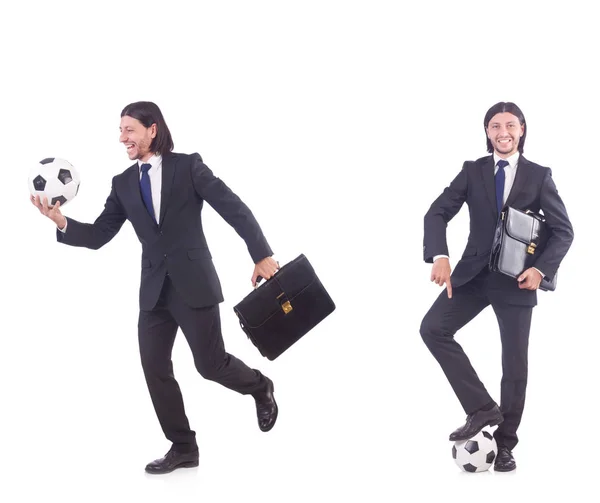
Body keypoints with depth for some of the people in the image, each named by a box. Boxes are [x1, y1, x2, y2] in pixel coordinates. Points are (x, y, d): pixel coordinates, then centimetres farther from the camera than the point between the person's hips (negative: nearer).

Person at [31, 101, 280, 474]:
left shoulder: (188, 166, -5)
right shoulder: (123, 183, 8)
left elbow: (235, 208, -8)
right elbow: (99, 235, 6)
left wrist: (262, 255, -16)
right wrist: (62, 223, -12)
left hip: (193, 283, -5)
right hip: (154, 289, 5)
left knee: (211, 364, -1)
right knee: (155, 369, 2)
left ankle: (260, 387, 31)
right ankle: (183, 447, 16)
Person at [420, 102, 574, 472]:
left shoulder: (539, 175, 0)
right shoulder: (473, 171, 4)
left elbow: (564, 230, 0)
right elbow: (438, 213, -3)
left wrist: (541, 269, -16)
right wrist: (439, 256, -21)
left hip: (516, 280, -2)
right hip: (474, 274, 2)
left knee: (515, 363, 3)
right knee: (433, 329, -16)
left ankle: (505, 443, 19)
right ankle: (481, 407, -7)